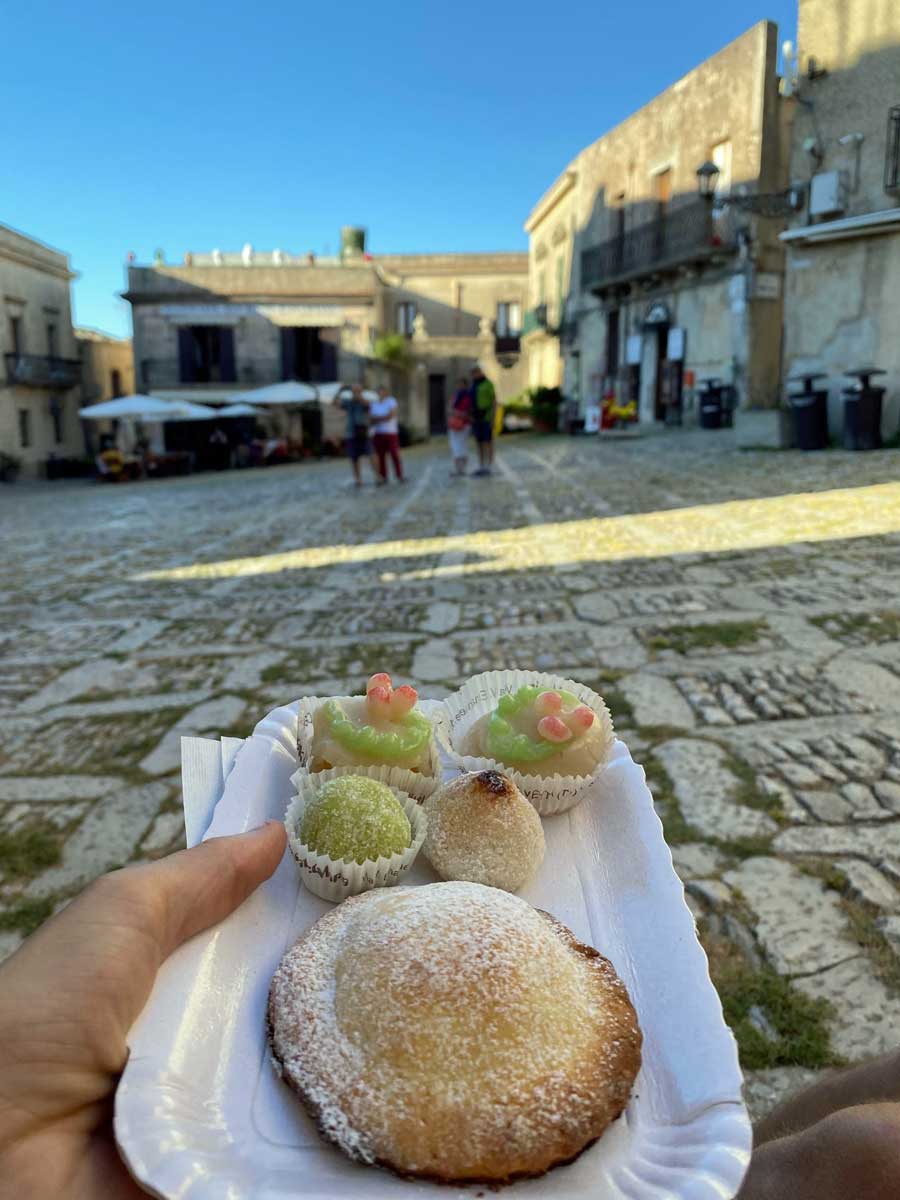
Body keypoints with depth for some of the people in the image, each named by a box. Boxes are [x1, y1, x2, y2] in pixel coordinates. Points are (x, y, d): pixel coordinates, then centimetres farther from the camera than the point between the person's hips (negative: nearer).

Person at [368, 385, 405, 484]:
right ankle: (383, 478, 4)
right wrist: (383, 418, -14)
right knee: (380, 456, 0)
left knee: (395, 455, -5)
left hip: (391, 434, -3)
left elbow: (390, 416, -15)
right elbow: (370, 419, 0)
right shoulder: (373, 404, 10)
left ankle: (399, 477, -1)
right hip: (378, 434, 3)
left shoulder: (392, 401, -2)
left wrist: (377, 419, -7)